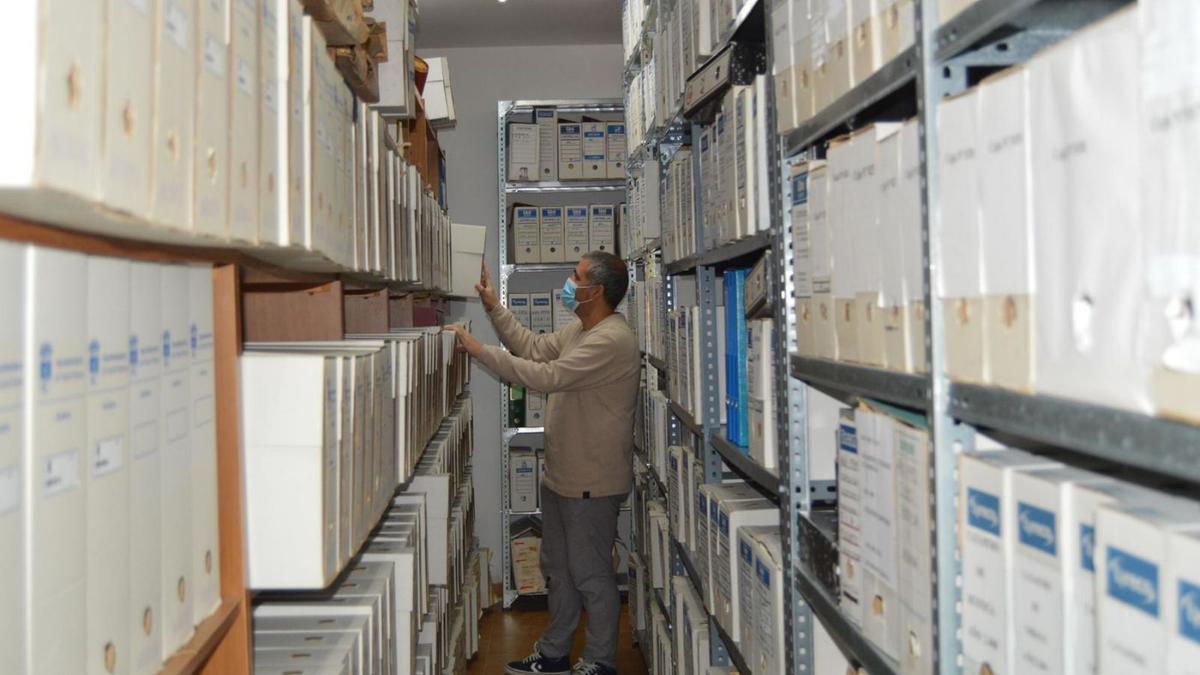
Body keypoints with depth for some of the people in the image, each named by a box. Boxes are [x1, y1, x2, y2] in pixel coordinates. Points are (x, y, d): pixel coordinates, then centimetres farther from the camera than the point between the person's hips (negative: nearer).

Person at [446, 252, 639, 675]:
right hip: (561, 477, 10)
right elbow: (534, 347, 18)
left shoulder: (611, 340, -23)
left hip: (591, 483, -10)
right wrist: (494, 308, 13)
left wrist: (479, 350, -23)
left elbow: (547, 376, -28)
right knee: (558, 569, 19)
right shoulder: (579, 330, 10)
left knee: (590, 575, 3)